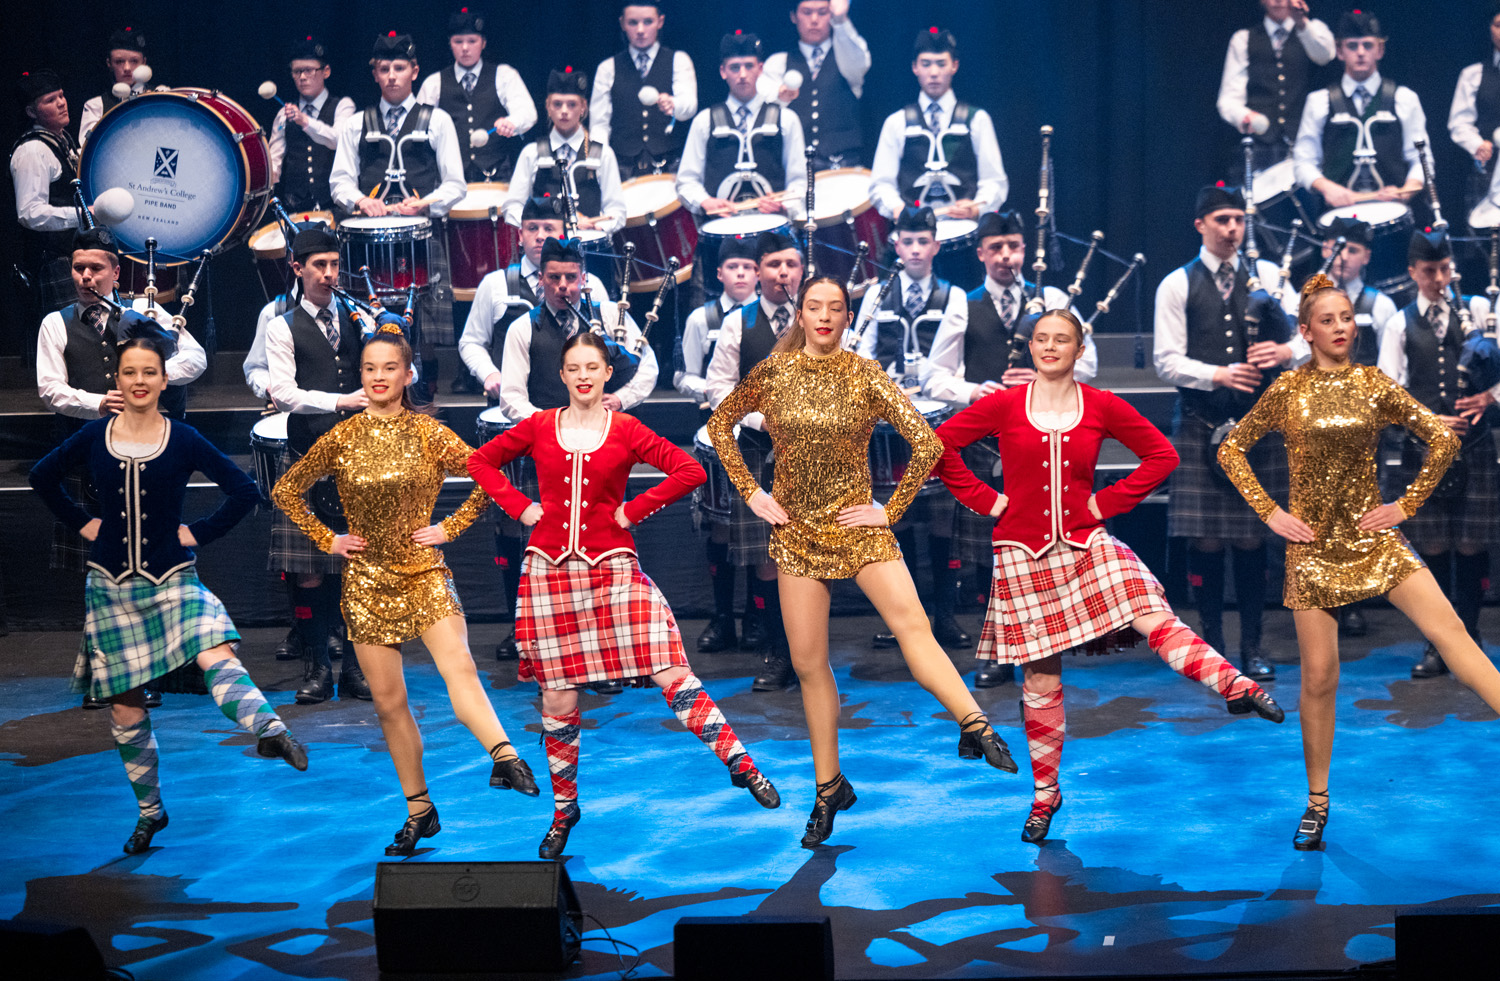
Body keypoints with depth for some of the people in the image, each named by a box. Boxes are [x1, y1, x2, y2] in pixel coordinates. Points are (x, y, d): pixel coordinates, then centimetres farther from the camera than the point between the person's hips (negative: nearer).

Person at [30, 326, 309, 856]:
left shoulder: (183, 440, -4)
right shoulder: (94, 436, 1)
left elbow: (243, 489, -2)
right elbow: (43, 478, 17)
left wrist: (197, 533, -5)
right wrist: (82, 523, 8)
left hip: (172, 580, -2)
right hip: (111, 586, 2)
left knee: (217, 657, -30)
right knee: (124, 708, 7)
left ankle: (270, 730, -51)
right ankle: (150, 811, 23)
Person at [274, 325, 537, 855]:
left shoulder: (428, 433, 0)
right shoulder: (342, 438, 4)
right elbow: (286, 491, 14)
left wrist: (452, 527, -3)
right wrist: (327, 539, 6)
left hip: (424, 572, -2)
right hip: (367, 580, 2)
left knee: (458, 667, -26)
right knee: (389, 701, 5)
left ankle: (503, 757, -42)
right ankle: (419, 810, 15)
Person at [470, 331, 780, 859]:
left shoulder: (626, 430, 2)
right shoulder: (539, 427, 7)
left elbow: (691, 471, -2)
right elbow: (480, 461, 17)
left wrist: (633, 510, -4)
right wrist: (519, 506, 4)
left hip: (613, 568, -1)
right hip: (551, 572, 1)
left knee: (670, 673, -12)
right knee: (557, 698, 6)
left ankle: (739, 762, -7)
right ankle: (564, 807, 21)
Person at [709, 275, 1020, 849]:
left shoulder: (865, 376, -4)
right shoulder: (773, 373, 1)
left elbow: (926, 443, -5)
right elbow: (719, 425, 15)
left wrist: (892, 510, -6)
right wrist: (749, 491, 6)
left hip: (856, 525, -2)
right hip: (796, 531, 2)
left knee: (911, 623, -23)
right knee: (808, 662, 5)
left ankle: (974, 727, -32)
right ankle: (829, 788, 16)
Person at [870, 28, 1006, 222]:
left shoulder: (977, 119, 14)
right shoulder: (896, 123, 15)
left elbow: (994, 181, 8)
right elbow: (882, 183, 10)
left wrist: (976, 208, -13)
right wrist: (897, 207, -12)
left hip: (965, 225, 0)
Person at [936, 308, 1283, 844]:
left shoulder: (1102, 406, 1)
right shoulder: (1003, 405, -2)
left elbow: (1162, 454, 6)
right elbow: (938, 446, 1)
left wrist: (1110, 500, -1)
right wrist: (983, 499, -4)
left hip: (1087, 545, 1)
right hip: (1025, 554, -1)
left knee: (1155, 619, -24)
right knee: (1041, 680, 5)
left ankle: (1236, 687, -29)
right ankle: (1045, 793, 18)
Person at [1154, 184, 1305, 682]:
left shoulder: (1267, 277, 10)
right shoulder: (1177, 285, 3)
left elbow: (1314, 332, 6)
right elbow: (1167, 360, -3)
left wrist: (1286, 351, -15)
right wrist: (1219, 375, -17)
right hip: (1199, 425, -2)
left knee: (1252, 539, 2)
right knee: (1205, 540, -1)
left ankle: (1252, 648, 12)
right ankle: (1213, 645, 11)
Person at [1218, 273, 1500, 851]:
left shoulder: (1374, 385, 2)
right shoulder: (1288, 390, 0)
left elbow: (1443, 439, 4)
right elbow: (1230, 449, 6)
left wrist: (1407, 505, -1)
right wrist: (1269, 511, -2)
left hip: (1372, 535, 1)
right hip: (1313, 543, -1)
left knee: (1448, 630, -16)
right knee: (1319, 678, 2)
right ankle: (1317, 802, 15)